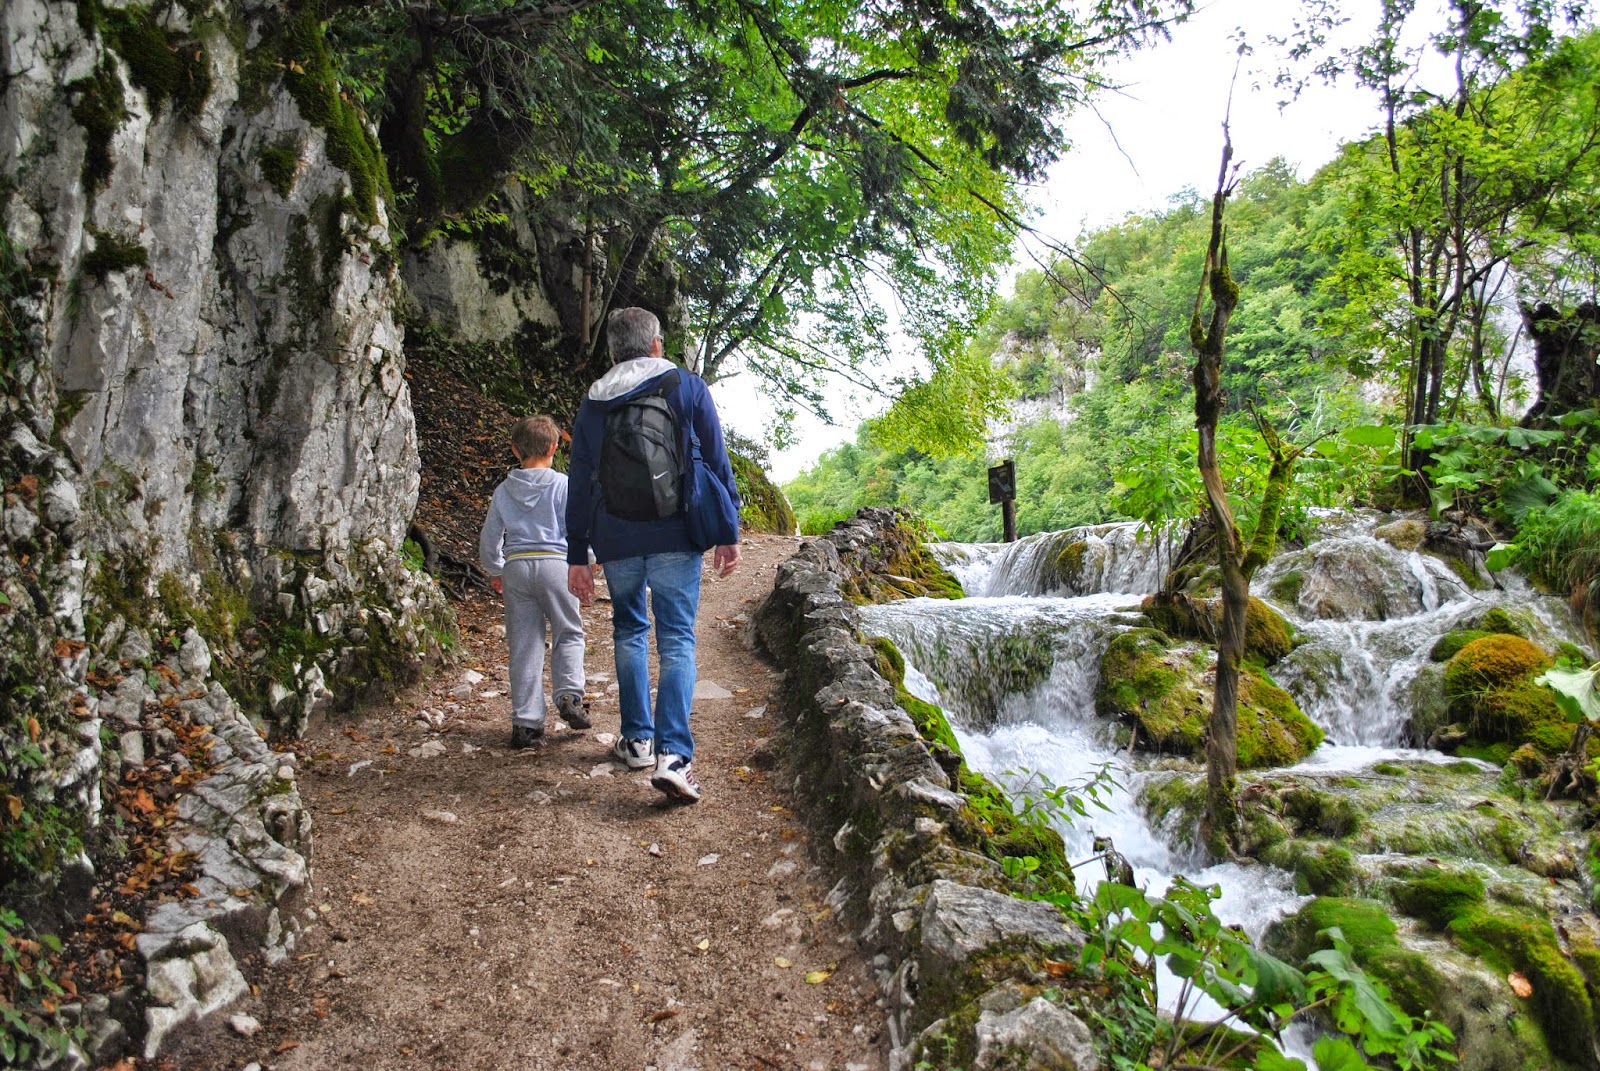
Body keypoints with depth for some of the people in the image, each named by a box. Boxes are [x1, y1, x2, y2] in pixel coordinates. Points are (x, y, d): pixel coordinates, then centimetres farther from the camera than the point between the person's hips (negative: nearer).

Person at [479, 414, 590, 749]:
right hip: (555, 562, -3)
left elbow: (489, 537, 14)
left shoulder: (504, 490, 8)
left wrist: (494, 571, 28)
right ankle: (569, 694, -8)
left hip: (516, 567, 3)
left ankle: (525, 720, 7)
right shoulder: (562, 485, -3)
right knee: (568, 632, 12)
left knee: (524, 645, 6)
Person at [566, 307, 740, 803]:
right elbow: (716, 462, 0)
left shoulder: (592, 404, 11)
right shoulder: (688, 388, 4)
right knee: (677, 640, -3)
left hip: (616, 541, 3)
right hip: (675, 538, -2)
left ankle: (637, 739, 22)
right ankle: (673, 754, -15)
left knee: (629, 632, 20)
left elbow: (579, 484, 11)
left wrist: (577, 556, 15)